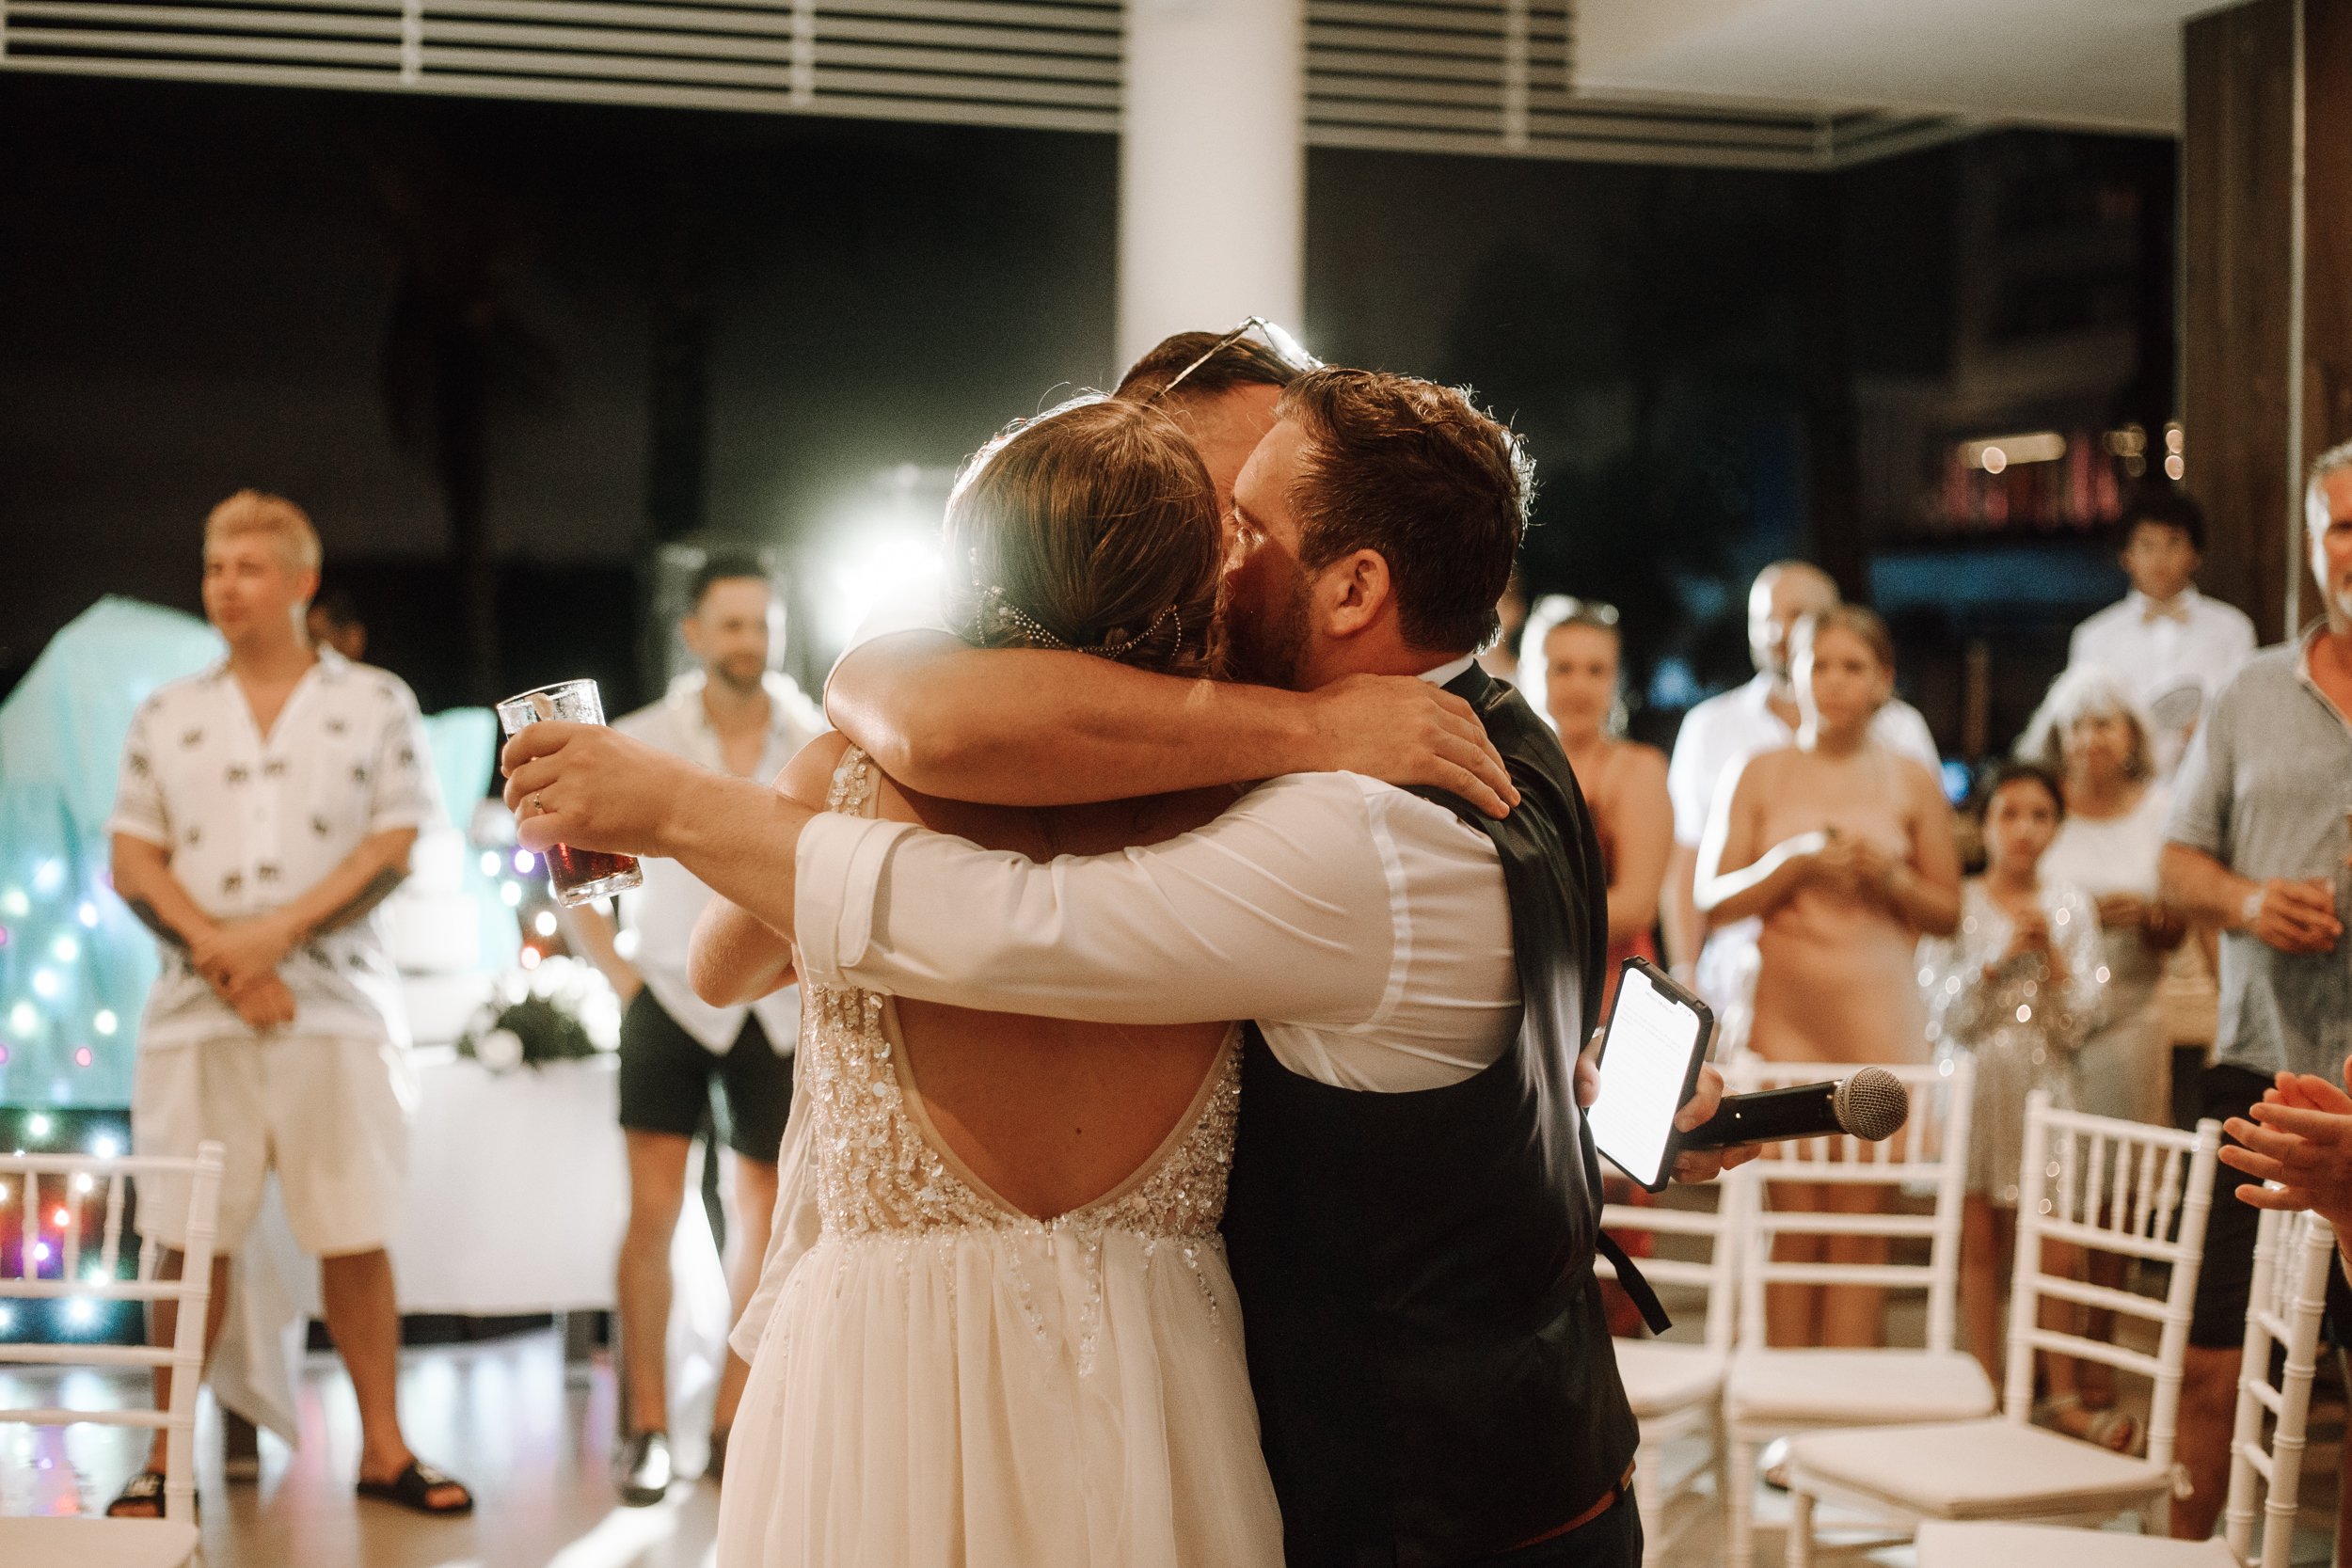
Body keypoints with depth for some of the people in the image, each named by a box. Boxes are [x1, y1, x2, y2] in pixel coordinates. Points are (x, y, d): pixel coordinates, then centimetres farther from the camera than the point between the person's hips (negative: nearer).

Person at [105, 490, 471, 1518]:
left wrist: (277, 934, -13)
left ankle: (382, 1446, 10)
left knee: (355, 1237, 2)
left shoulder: (376, 705, 6)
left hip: (340, 1007, -1)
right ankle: (167, 1455, 10)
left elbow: (391, 852, -1)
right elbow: (134, 863, 6)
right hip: (196, 1014, 1)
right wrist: (222, 957, -10)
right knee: (188, 1240, 1)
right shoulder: (166, 717, 12)